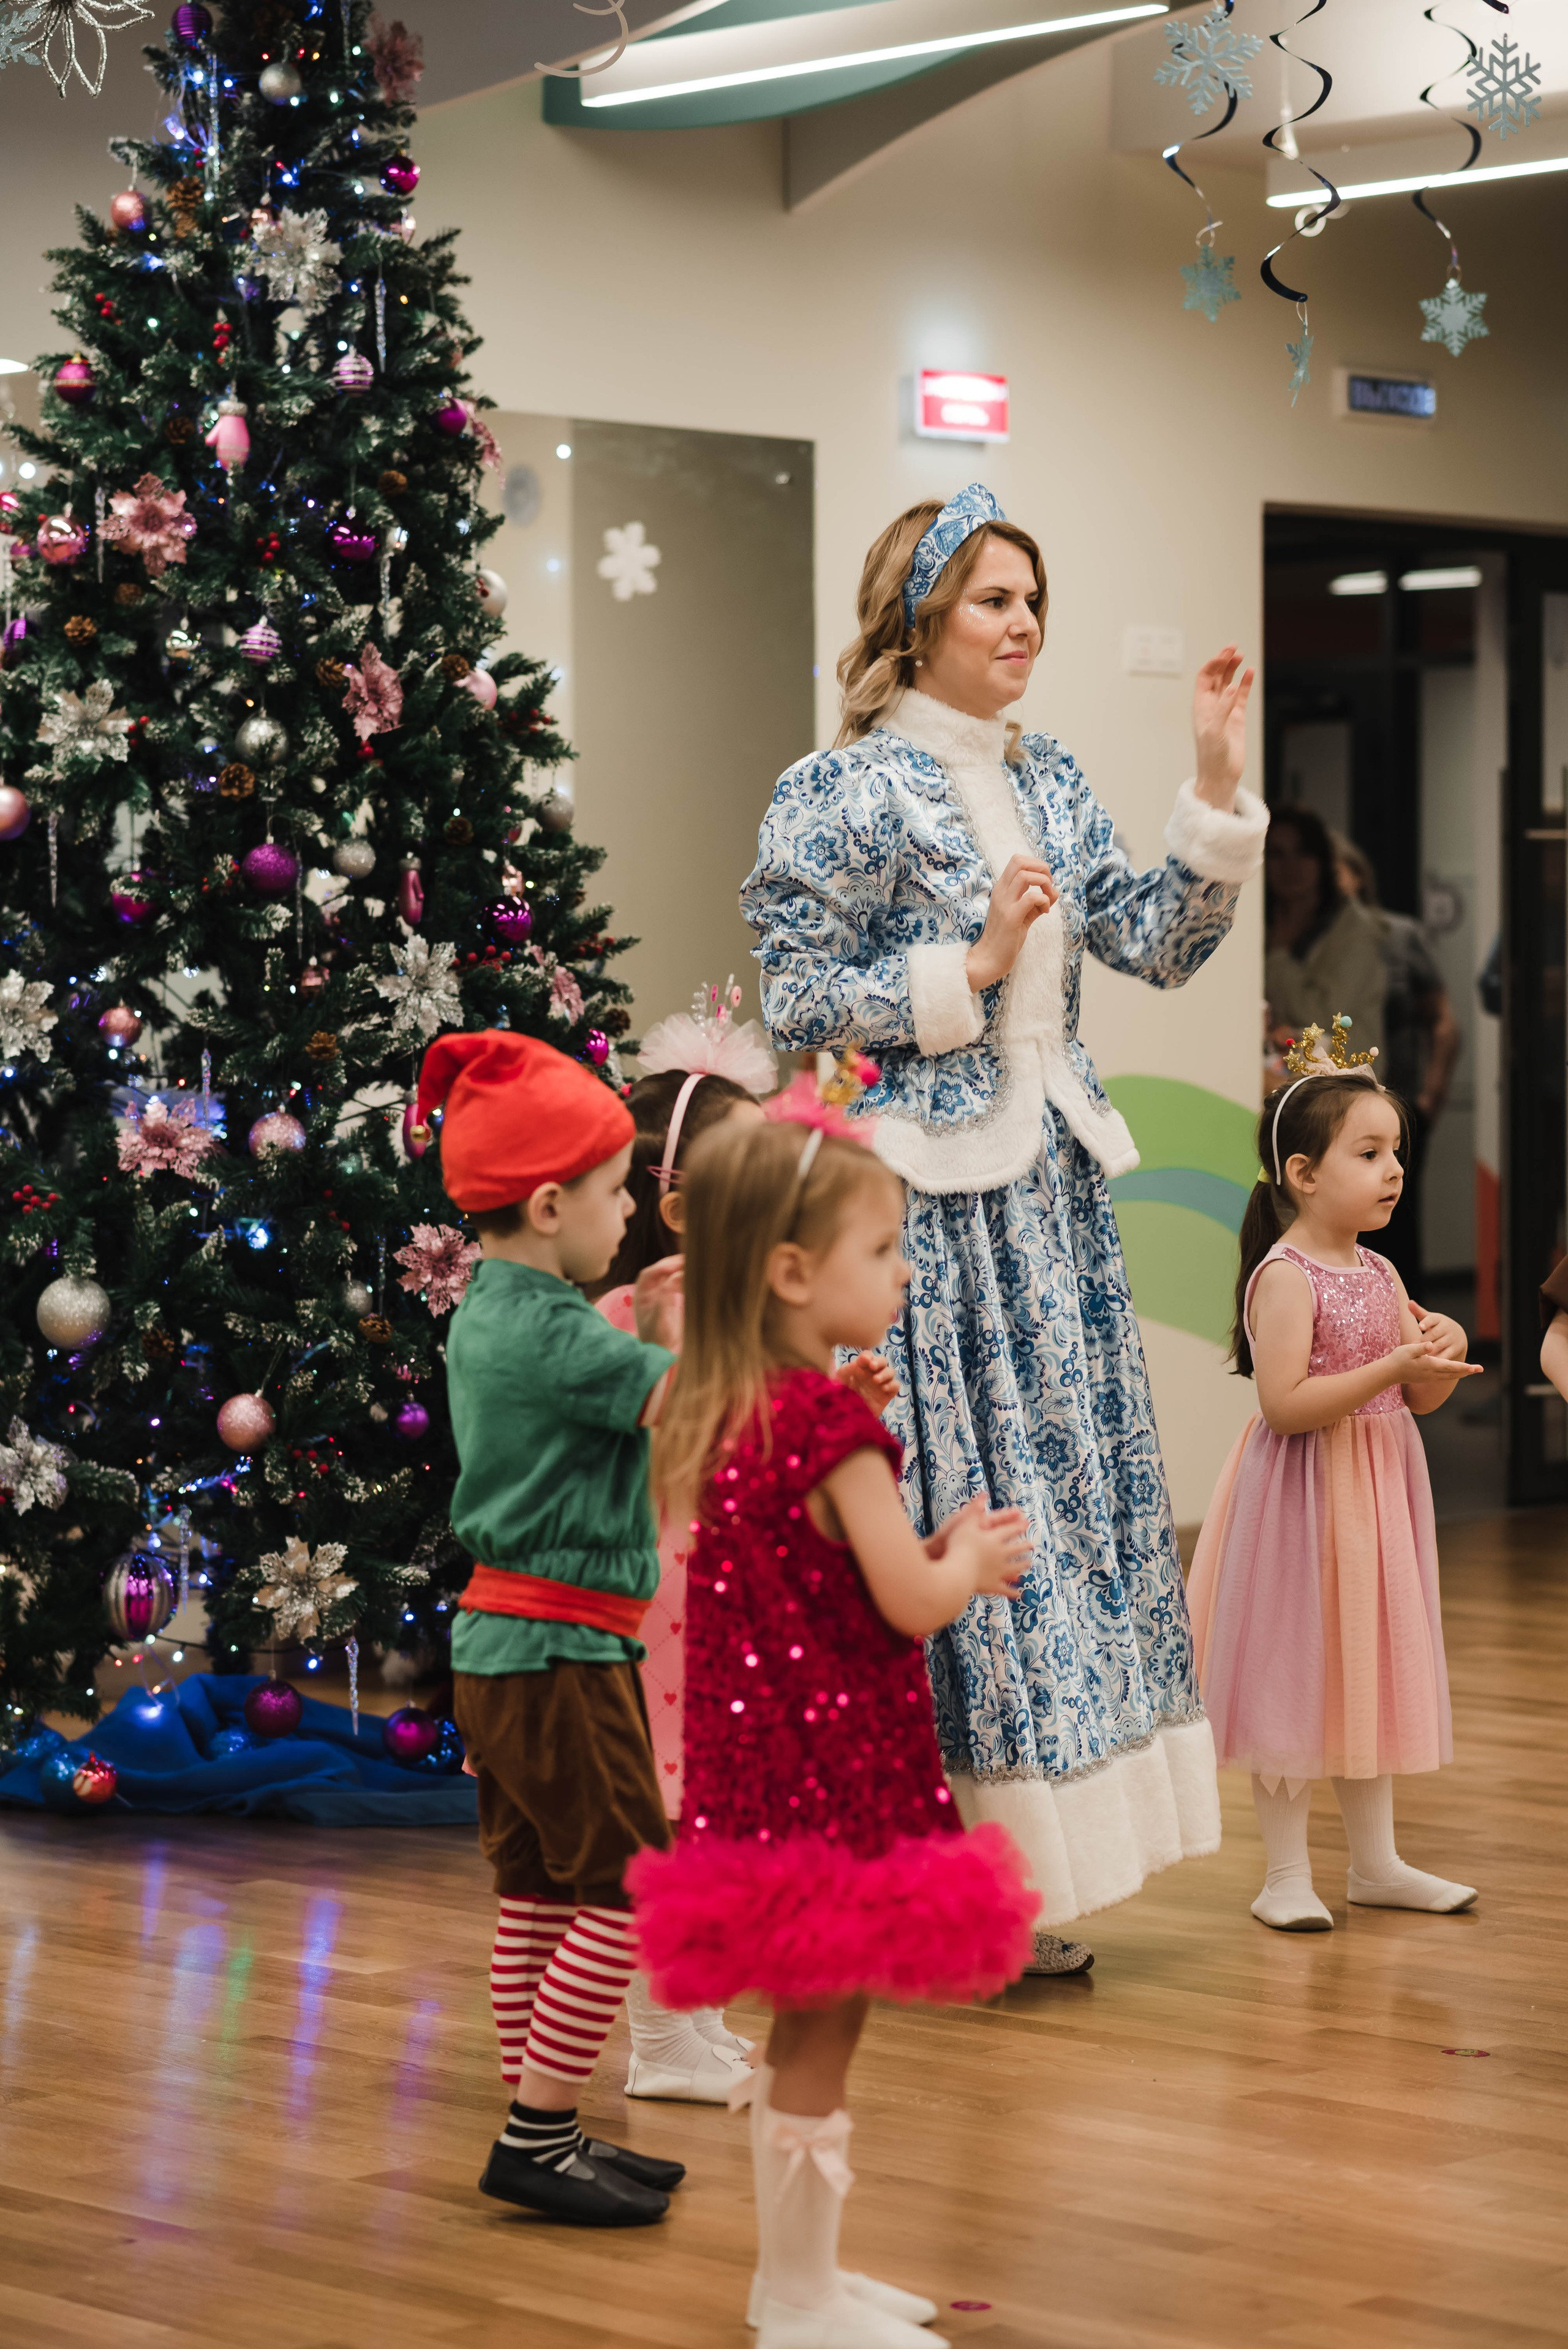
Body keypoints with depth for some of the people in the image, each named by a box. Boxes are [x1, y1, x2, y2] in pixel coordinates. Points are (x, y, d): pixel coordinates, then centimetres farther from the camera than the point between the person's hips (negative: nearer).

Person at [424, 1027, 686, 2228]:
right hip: (563, 1647, -10)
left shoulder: (486, 1317, 10)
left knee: (539, 1892, 13)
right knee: (626, 1891, -5)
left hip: (505, 1640, 10)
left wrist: (648, 1328, 8)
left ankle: (540, 2132, 18)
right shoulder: (552, 1331, -19)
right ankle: (538, 2137, -3)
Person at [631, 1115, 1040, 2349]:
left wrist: (944, 1552, 13)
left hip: (760, 1760, 9)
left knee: (807, 2024, 19)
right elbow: (912, 1603, -19)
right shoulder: (831, 1423, -20)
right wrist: (975, 1558, 1)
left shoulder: (722, 1414, 7)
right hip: (836, 1771, -9)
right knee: (825, 2030, 1)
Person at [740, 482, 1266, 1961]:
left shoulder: (1048, 784, 13)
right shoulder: (843, 796, -8)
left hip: (1051, 1187, 8)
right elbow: (797, 1006, -12)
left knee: (1074, 1497, 9)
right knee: (953, 1516, -5)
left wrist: (1217, 789, 2)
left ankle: (1040, 1882, 18)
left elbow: (1159, 944, 10)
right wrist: (971, 967, -17)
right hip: (925, 1198, -8)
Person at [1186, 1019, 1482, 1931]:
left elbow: (1419, 1399, 13)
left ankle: (1377, 1862, 25)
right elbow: (1286, 1402, -24)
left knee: (1372, 1668, 14)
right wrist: (1391, 1367, -26)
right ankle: (1287, 1874, 8)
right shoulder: (1283, 1277, -16)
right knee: (1297, 1673, -1)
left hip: (1376, 1495, 8)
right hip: (1304, 1496, -8)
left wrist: (1442, 1355, -9)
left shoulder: (1381, 1275, 8)